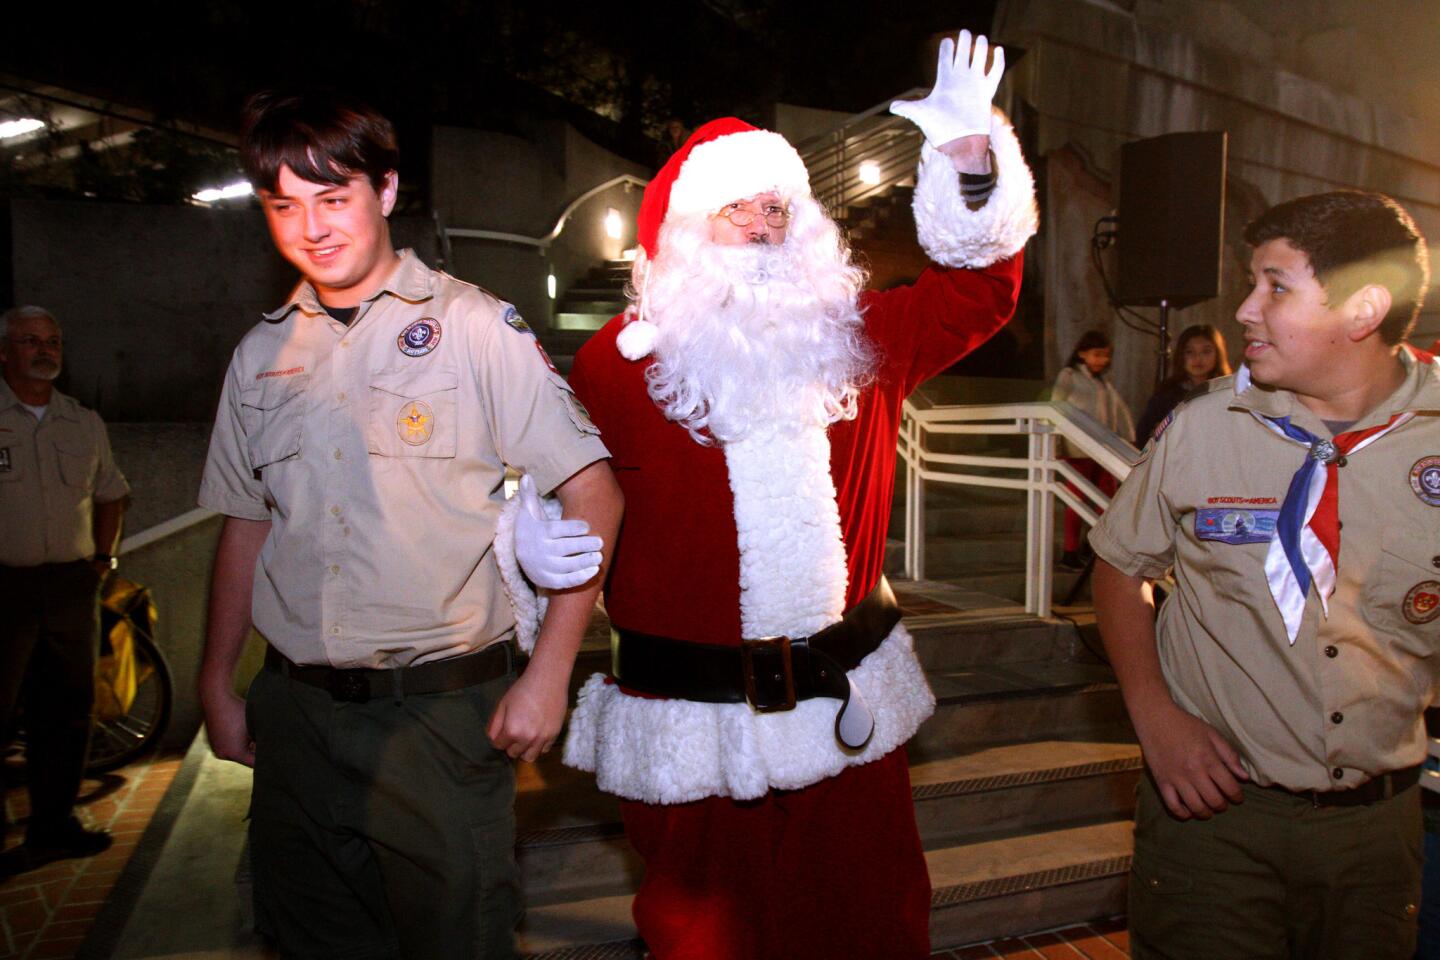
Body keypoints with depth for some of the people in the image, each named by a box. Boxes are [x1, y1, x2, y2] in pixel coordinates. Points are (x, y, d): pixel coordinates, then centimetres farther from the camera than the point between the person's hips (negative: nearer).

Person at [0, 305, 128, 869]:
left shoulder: (86, 423, 12)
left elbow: (110, 493, 24)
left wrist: (104, 555, 14)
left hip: (73, 584, 5)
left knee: (68, 709, 9)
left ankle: (53, 823, 22)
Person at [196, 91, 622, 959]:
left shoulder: (472, 325, -6)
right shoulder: (263, 354, 9)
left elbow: (593, 494, -10)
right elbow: (247, 524, 17)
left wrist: (548, 675, -15)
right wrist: (217, 686, 13)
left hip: (443, 712, -4)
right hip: (297, 714, 5)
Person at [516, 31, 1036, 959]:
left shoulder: (856, 337, 4)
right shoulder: (620, 361, -7)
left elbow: (978, 289, 8)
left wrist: (971, 155, -5)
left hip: (849, 705, 4)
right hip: (690, 724, -3)